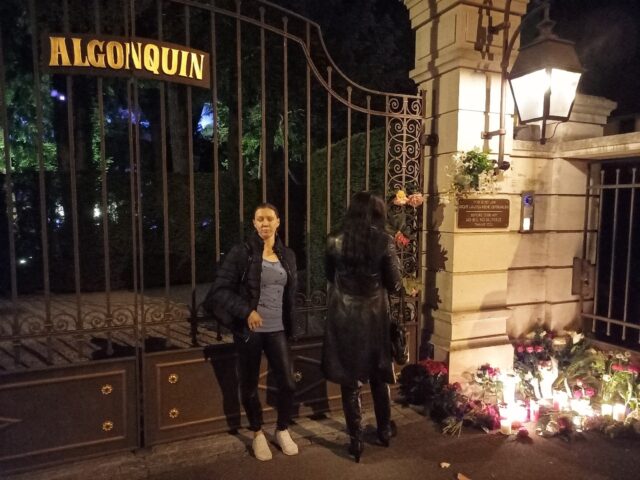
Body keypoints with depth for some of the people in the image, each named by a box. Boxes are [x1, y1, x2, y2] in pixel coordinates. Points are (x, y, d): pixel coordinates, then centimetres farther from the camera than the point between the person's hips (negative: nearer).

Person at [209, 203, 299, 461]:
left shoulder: (287, 255, 7)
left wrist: (289, 325, 14)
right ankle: (258, 434, 34)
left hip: (277, 330, 3)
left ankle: (282, 431, 30)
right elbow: (220, 288, -9)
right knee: (249, 385, 10)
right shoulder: (241, 252, -8)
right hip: (249, 330, -3)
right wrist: (246, 311, -18)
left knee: (288, 383, 4)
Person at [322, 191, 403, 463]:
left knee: (350, 381, 11)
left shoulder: (334, 242, -5)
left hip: (343, 317, 0)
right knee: (378, 377, 20)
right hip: (374, 317, 0)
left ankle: (356, 441, 20)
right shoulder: (384, 242, -10)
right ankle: (384, 431, 36)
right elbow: (395, 285, -7)